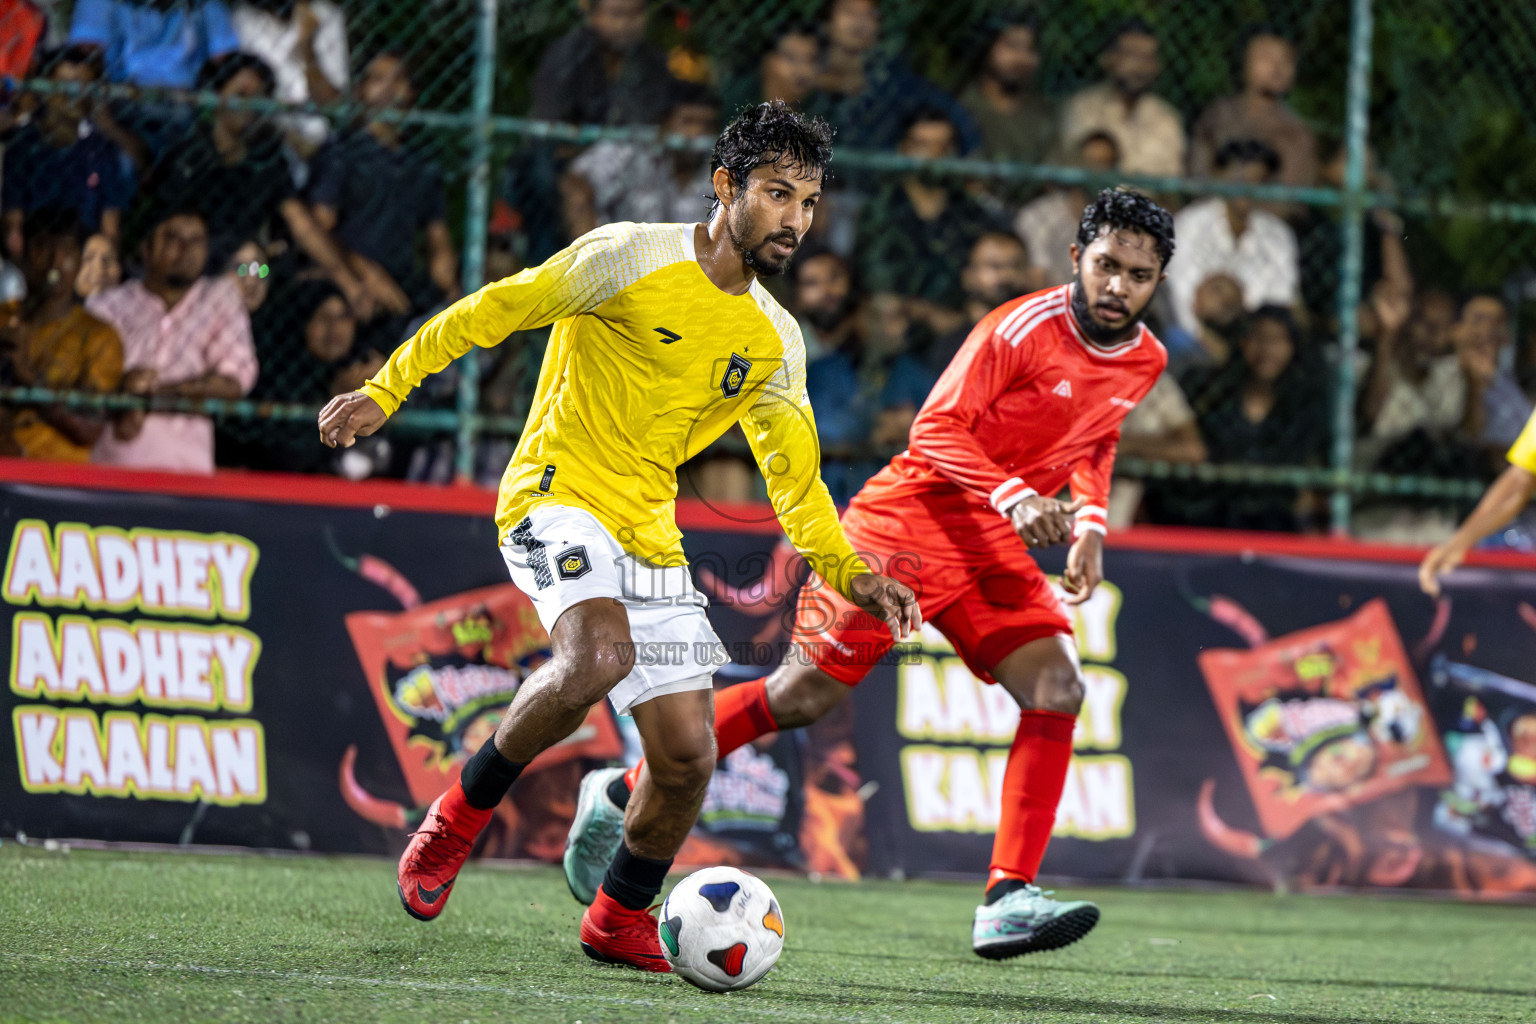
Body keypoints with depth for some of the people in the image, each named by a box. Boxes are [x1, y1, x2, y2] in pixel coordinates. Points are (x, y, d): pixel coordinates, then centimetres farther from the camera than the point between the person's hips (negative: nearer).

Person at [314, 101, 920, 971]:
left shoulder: (775, 341, 9)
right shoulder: (631, 257, -9)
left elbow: (794, 477, 14)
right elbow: (495, 310, -4)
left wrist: (849, 573, -1)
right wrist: (386, 392, -6)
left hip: (650, 535, 6)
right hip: (557, 494, -6)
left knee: (688, 757, 0)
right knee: (600, 656, -34)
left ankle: (620, 919, 26)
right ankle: (459, 817, -13)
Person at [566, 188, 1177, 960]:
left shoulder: (1143, 362, 4)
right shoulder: (1024, 328, -19)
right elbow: (937, 429, -19)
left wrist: (1088, 523, 7)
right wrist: (1012, 496, -33)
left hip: (991, 543, 7)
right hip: (912, 512, -6)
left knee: (1057, 688, -14)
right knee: (806, 693, -6)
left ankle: (1008, 901, -16)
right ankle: (626, 792, 12)